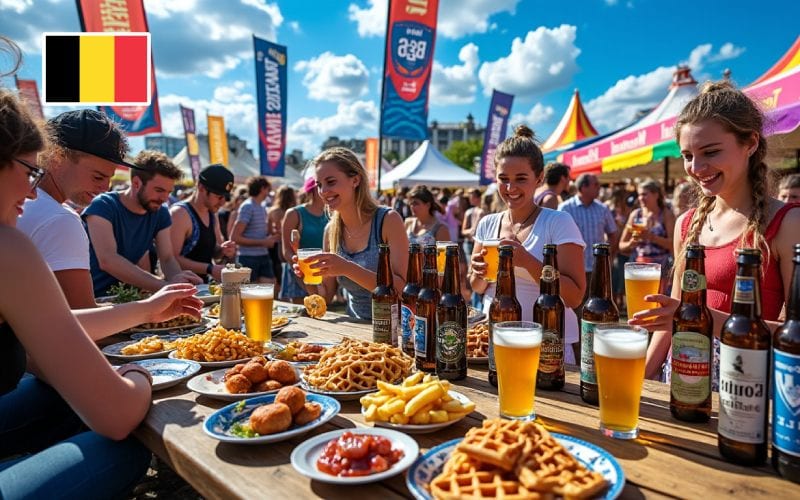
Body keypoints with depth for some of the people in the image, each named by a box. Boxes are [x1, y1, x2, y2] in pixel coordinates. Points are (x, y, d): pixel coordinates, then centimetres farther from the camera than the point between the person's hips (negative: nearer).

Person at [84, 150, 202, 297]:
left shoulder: (160, 213, 1)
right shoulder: (103, 206, -15)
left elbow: (167, 259, -1)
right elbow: (107, 260, -27)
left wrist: (179, 280, -24)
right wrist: (165, 285, -35)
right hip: (90, 297, -4)